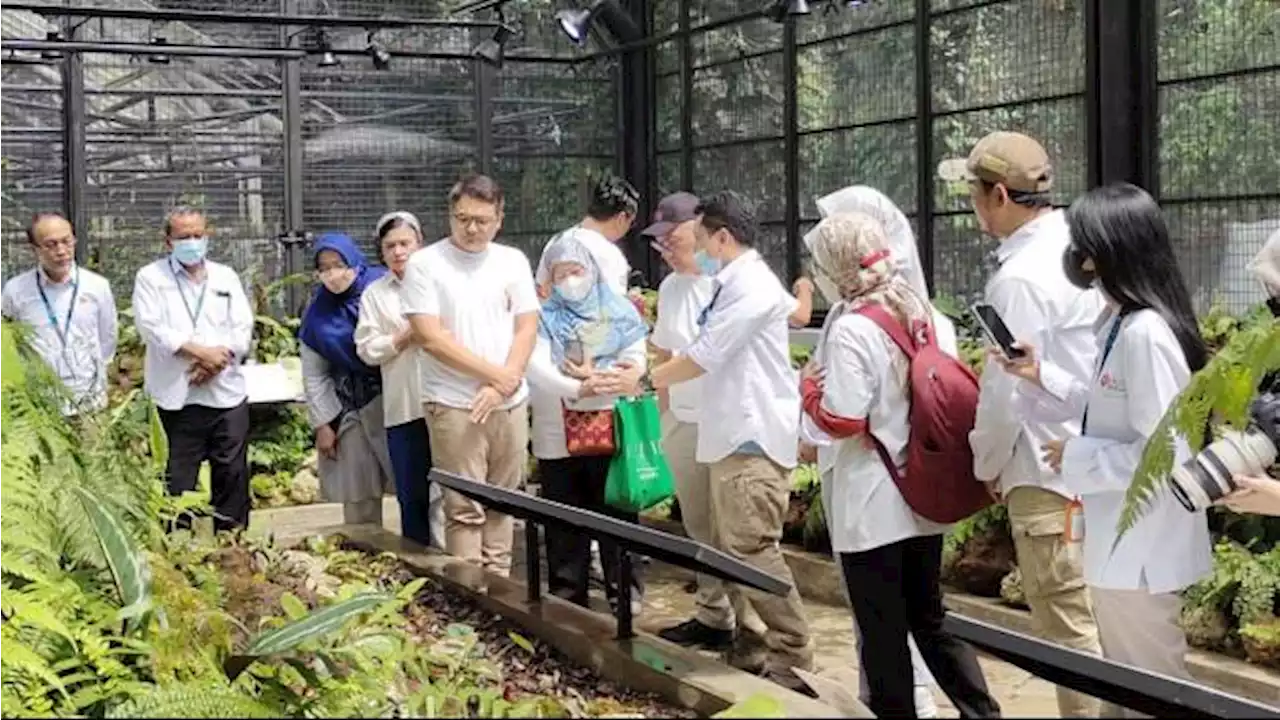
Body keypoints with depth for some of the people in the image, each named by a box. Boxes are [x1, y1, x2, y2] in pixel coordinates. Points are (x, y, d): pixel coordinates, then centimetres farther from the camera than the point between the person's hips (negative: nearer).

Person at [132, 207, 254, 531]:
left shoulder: (226, 277, 15)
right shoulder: (151, 277, 5)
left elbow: (243, 328, 7)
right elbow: (152, 327, -8)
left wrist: (217, 361, -11)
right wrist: (201, 352, -17)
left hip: (227, 392, 3)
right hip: (178, 395, -3)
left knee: (233, 473, 5)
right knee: (180, 478, 0)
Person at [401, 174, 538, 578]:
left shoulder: (513, 261, 9)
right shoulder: (425, 264, -4)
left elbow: (527, 328, 6)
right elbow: (431, 337, -10)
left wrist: (503, 385, -8)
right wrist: (494, 373, -10)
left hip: (510, 404, 4)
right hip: (453, 406, -4)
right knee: (464, 509, -4)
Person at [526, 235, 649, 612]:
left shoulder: (619, 312, 7)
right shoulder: (545, 318, 4)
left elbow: (635, 363, -2)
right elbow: (537, 368, -11)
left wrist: (593, 376, -17)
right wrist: (579, 388, -27)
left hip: (612, 430, 0)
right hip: (558, 435, 0)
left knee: (618, 513, 5)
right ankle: (567, 592, 17)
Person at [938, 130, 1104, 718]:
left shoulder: (1020, 278, -21)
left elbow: (1005, 393, -18)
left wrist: (987, 466, -2)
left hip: (1049, 472, -9)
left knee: (1067, 629, 1)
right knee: (1089, 618, 18)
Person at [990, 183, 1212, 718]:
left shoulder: (1145, 334, -25)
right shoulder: (1122, 323, 7)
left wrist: (1077, 458, -17)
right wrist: (1040, 375, 7)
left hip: (1143, 545, -10)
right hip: (1121, 537, 10)